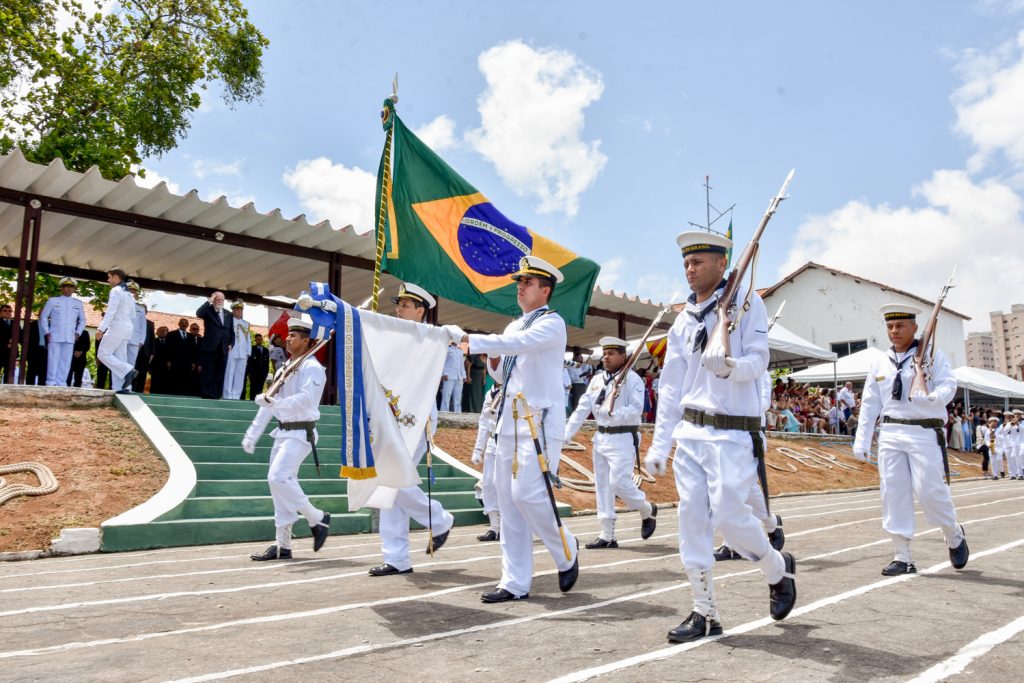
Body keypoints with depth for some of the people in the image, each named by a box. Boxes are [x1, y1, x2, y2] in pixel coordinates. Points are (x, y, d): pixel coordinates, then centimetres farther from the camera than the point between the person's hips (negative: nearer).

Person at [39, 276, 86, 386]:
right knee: (53, 359, -5)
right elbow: (43, 317, 8)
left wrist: (78, 333, 7)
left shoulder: (78, 303, 13)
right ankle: (51, 383, -2)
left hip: (70, 337, 2)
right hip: (54, 336, -2)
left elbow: (82, 320, 19)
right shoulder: (52, 300, 7)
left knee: (66, 361, -1)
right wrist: (46, 332, -1)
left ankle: (61, 383, 1)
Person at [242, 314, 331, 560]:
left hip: (300, 433, -9)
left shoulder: (312, 368, -9)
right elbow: (269, 402, 19)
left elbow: (307, 398, -25)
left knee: (278, 477, -21)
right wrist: (252, 435, 17)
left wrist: (275, 402, -33)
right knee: (279, 482, 7)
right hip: (283, 432, 9)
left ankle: (317, 518, -1)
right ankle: (283, 546, 15)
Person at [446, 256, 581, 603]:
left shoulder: (552, 323, -5)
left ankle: (567, 552, 14)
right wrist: (494, 361, 2)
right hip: (509, 419, 8)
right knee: (508, 500, 5)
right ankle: (515, 583, 11)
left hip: (540, 421, -8)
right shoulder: (514, 326, 19)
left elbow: (518, 344, -23)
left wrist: (468, 339, -26)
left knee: (528, 494, -13)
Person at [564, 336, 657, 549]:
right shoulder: (597, 380, 13)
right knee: (602, 485, 7)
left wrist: (612, 413, -31)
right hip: (601, 438, 7)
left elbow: (635, 410, -17)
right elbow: (582, 409, 9)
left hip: (623, 439, -7)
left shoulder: (632, 379, -7)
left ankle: (648, 511, 18)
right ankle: (607, 536, 14)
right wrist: (565, 435, 2)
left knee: (619, 483, -13)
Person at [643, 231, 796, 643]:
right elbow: (670, 385, 14)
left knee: (728, 515, -10)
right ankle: (705, 613, 12)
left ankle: (779, 570, 22)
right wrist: (659, 444, 10)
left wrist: (728, 366, -32)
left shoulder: (746, 302, 0)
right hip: (689, 431, 6)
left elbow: (759, 361, -9)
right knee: (691, 519, 1)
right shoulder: (684, 319, 15)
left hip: (732, 431, -5)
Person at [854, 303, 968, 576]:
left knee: (929, 490, -7)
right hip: (890, 433, 4)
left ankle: (955, 536, 25)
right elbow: (869, 404, 13)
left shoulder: (932, 355, 2)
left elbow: (948, 385, -10)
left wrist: (932, 397, -33)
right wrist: (861, 441, 8)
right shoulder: (879, 364, 13)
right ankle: (902, 558, 8)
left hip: (924, 433, -4)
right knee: (893, 493, 0)